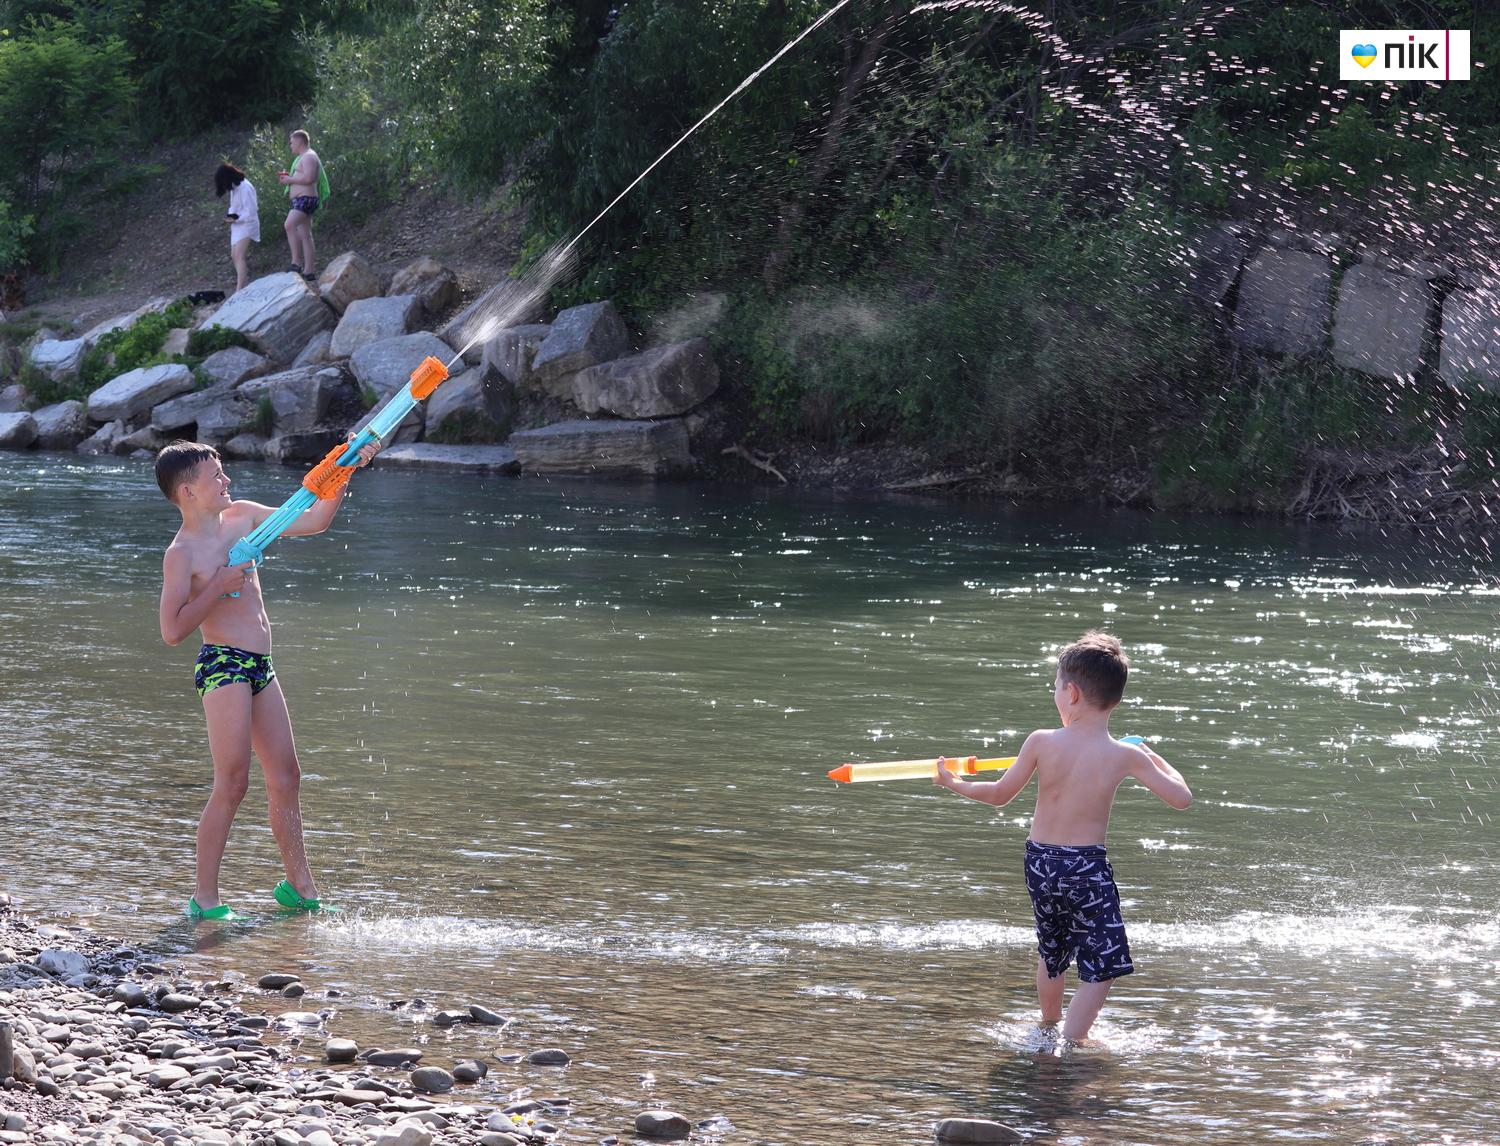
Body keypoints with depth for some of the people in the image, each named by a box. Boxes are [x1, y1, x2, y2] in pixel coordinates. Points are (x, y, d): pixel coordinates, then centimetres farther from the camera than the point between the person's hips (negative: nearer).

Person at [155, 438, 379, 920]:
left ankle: (299, 885, 20)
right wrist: (218, 586, -18)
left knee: (285, 776, 10)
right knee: (233, 782, -10)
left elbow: (314, 521, 17)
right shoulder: (181, 555, -11)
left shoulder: (241, 516, 10)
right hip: (223, 666, -8)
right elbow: (172, 631, -17)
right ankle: (204, 896, -3)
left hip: (260, 667, 8)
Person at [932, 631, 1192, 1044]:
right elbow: (1181, 798, -7)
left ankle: (1048, 1026, 44)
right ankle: (1070, 1042, -4)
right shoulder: (1126, 756, -13)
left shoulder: (1041, 742, -9)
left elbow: (1000, 795, 2)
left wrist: (953, 783, 20)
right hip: (1086, 867, -4)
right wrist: (1157, 760, 11)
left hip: (1039, 862, 4)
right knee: (1102, 966, 5)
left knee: (1051, 952, 26)